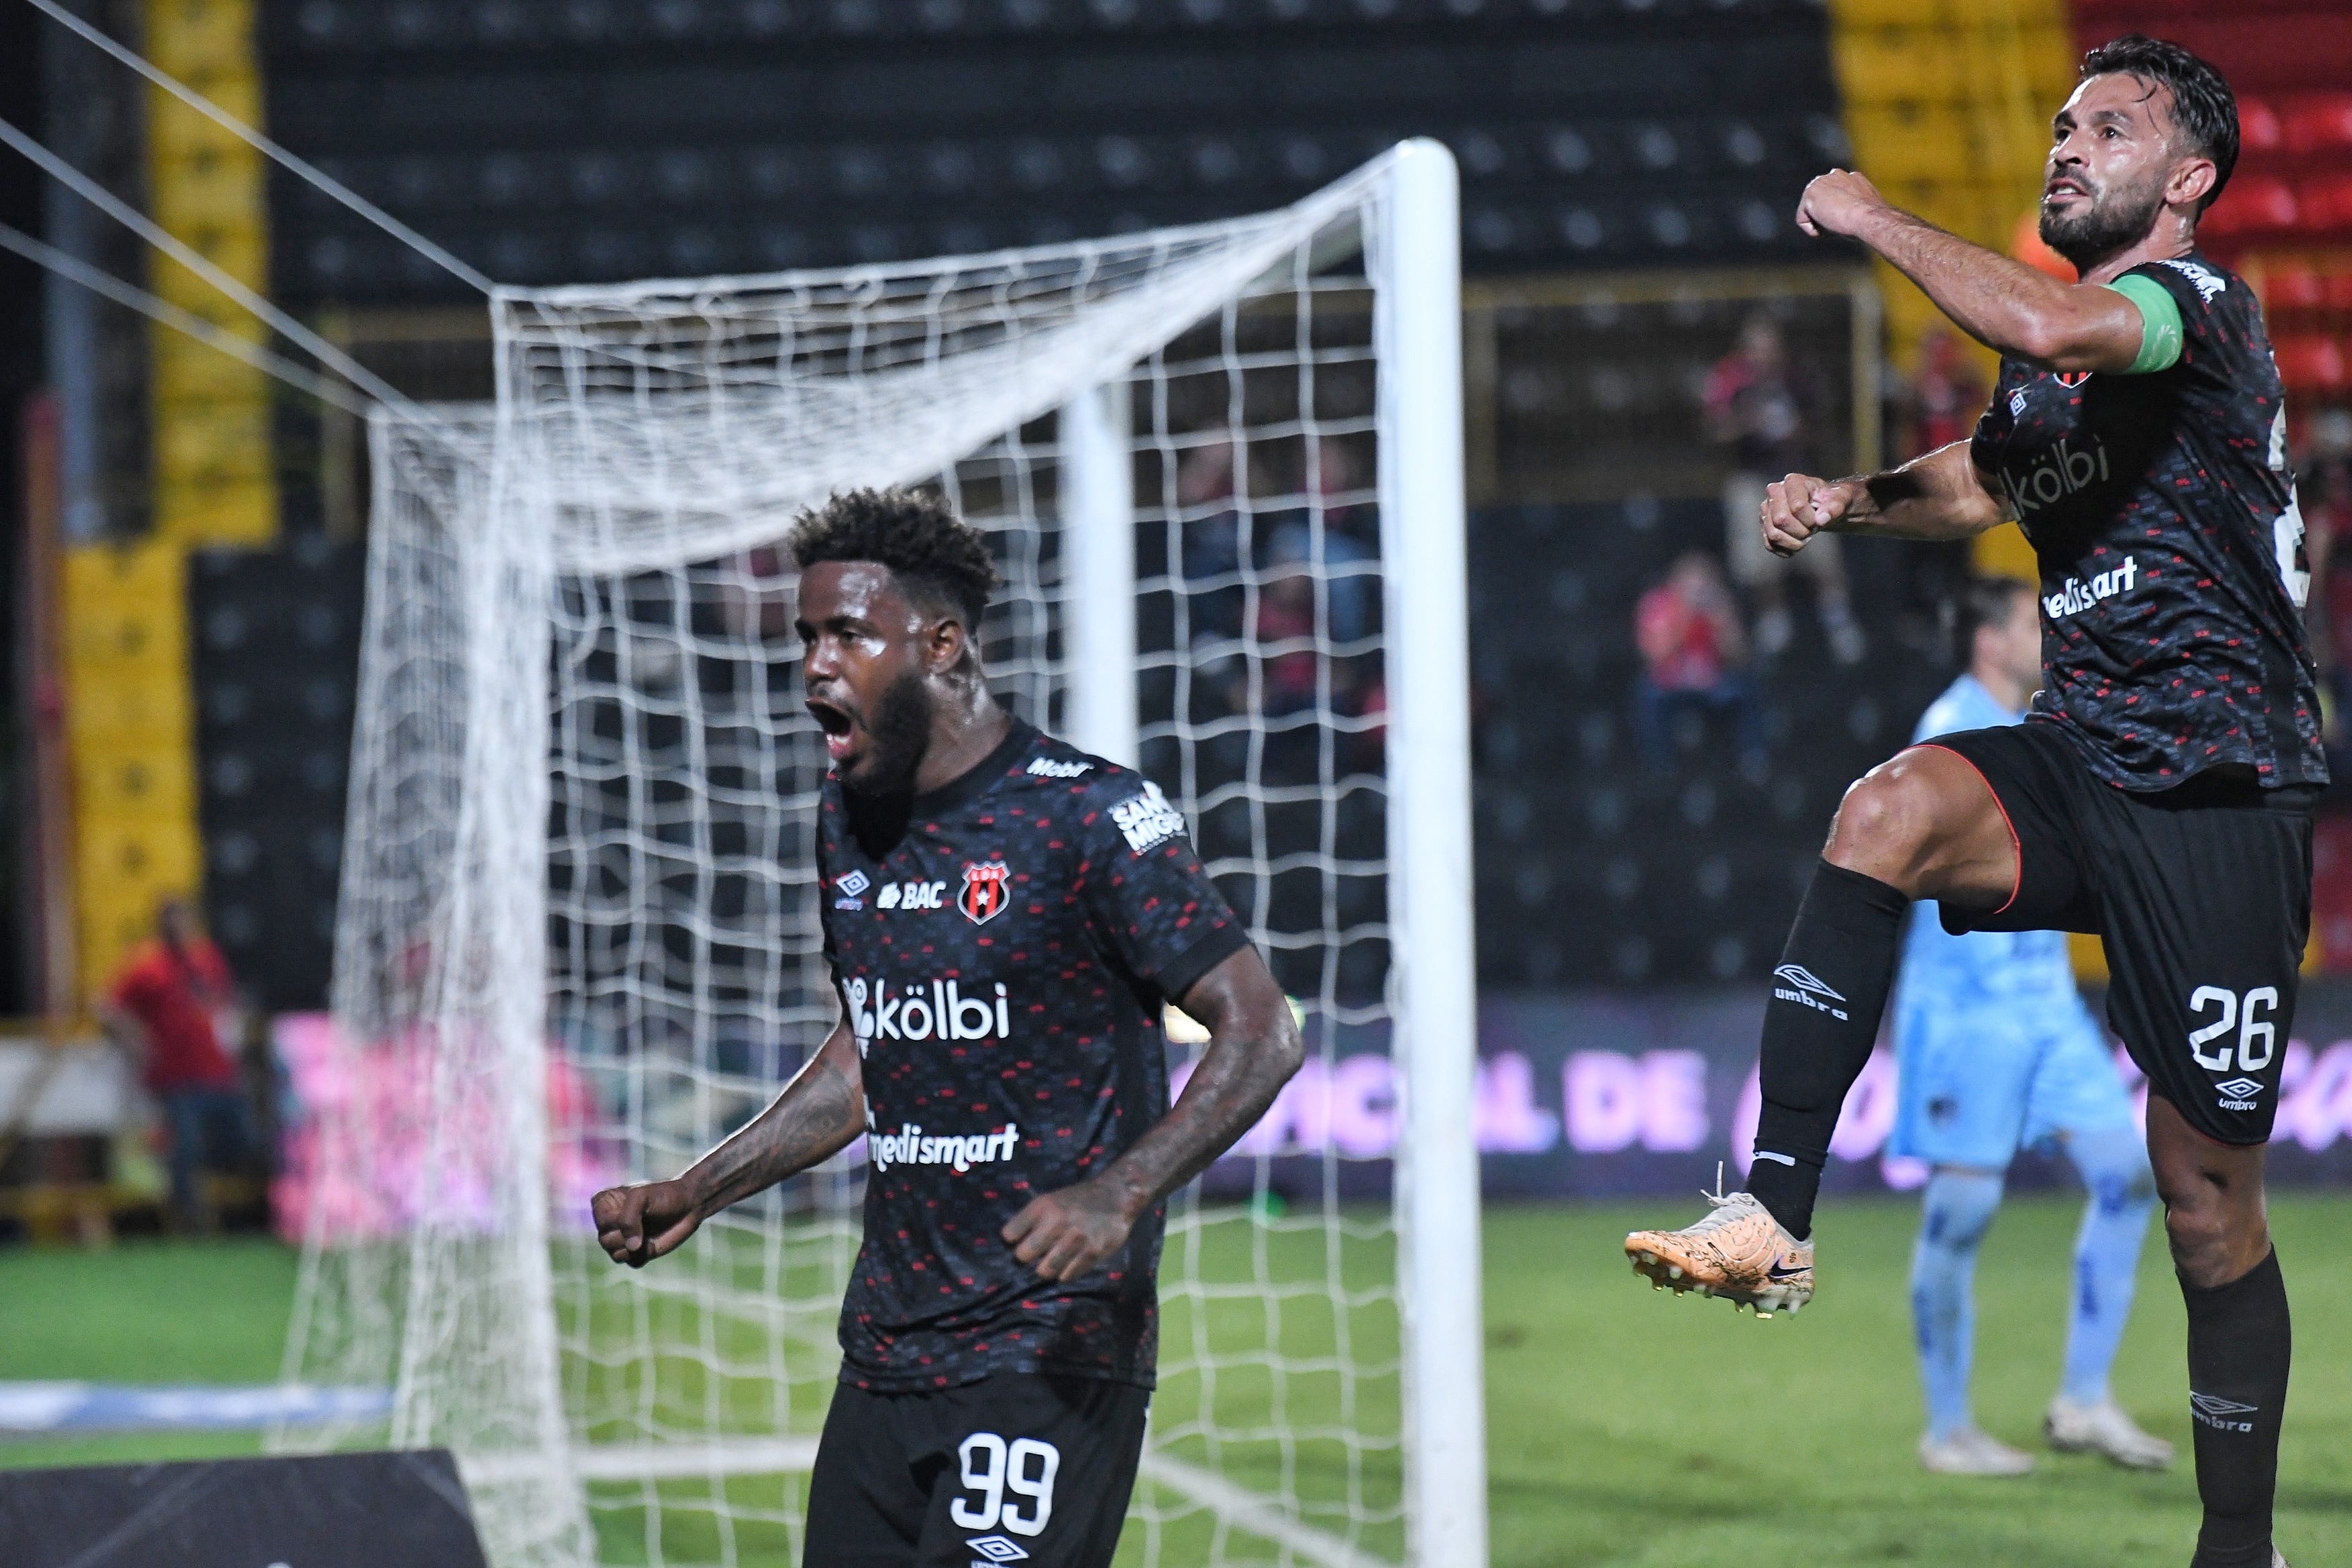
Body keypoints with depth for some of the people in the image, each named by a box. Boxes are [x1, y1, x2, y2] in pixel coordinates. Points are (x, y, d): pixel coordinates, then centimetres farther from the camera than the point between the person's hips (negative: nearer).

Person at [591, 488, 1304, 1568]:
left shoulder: (1088, 816, -11)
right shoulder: (847, 825, 12)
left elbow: (1261, 1032, -13)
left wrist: (1115, 1198, -27)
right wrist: (697, 1193, 18)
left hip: (1051, 1353, -7)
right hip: (885, 1354, 7)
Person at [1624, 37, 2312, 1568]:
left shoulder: (2203, 303, -10)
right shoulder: (2052, 335, 15)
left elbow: (2047, 327, -32)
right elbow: (1986, 481, 35)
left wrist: (1874, 219, -18)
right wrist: (1849, 499, 14)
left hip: (2221, 806, -6)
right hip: (2078, 758, 6)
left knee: (2209, 1199, 1)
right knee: (1890, 809, -28)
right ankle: (1775, 1220, -34)